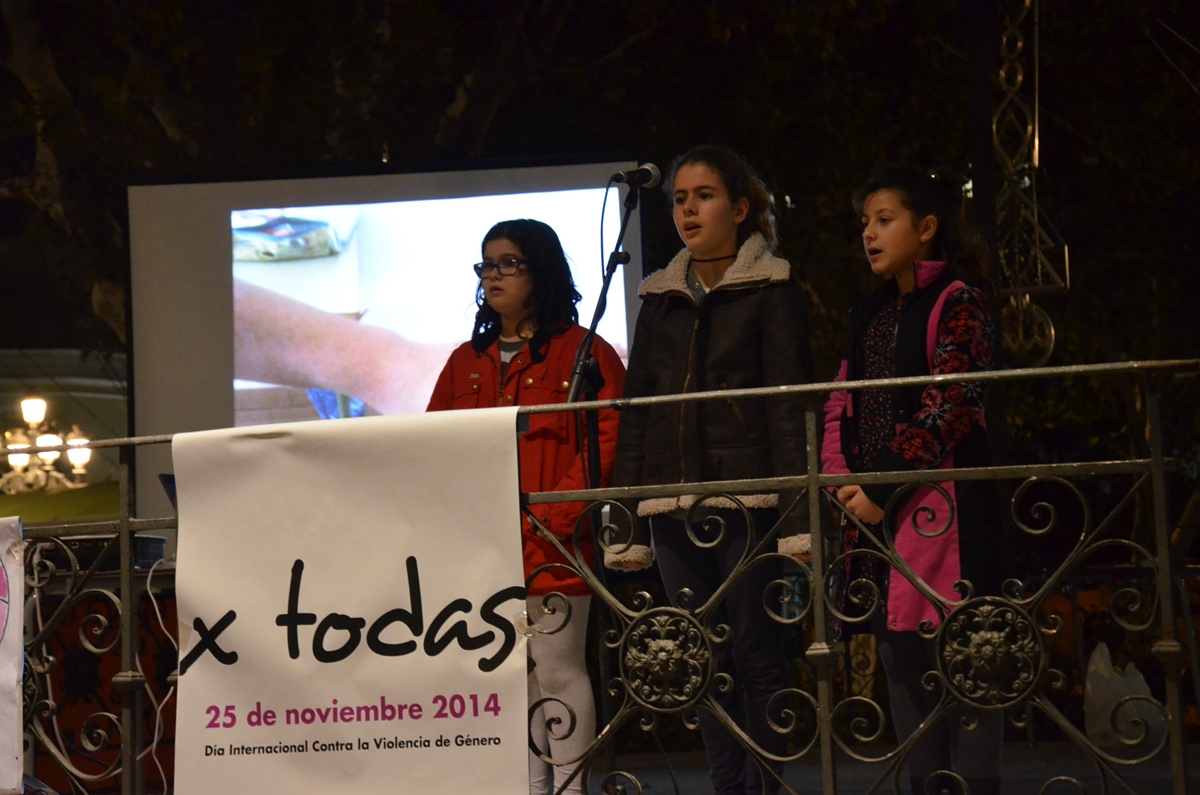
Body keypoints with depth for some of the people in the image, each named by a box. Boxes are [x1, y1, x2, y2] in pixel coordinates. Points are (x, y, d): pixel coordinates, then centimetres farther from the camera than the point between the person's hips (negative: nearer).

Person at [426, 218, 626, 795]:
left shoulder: (583, 352, 0)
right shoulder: (466, 362, 17)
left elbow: (605, 440, -8)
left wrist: (553, 518, -16)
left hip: (551, 547, -6)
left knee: (558, 671, -4)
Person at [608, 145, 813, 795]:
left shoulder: (772, 290, 3)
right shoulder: (660, 298, 17)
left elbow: (789, 406, -4)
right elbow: (635, 413, 16)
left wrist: (798, 516, -12)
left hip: (746, 498, -5)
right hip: (674, 504, 5)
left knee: (757, 656, -3)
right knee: (705, 666, 5)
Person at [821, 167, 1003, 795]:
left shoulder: (957, 303, -4)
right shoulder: (870, 315, 19)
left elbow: (948, 409, -13)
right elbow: (841, 405, 16)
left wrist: (884, 488, -15)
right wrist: (841, 476, -2)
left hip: (940, 504, -8)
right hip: (874, 508, 8)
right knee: (900, 659, 8)